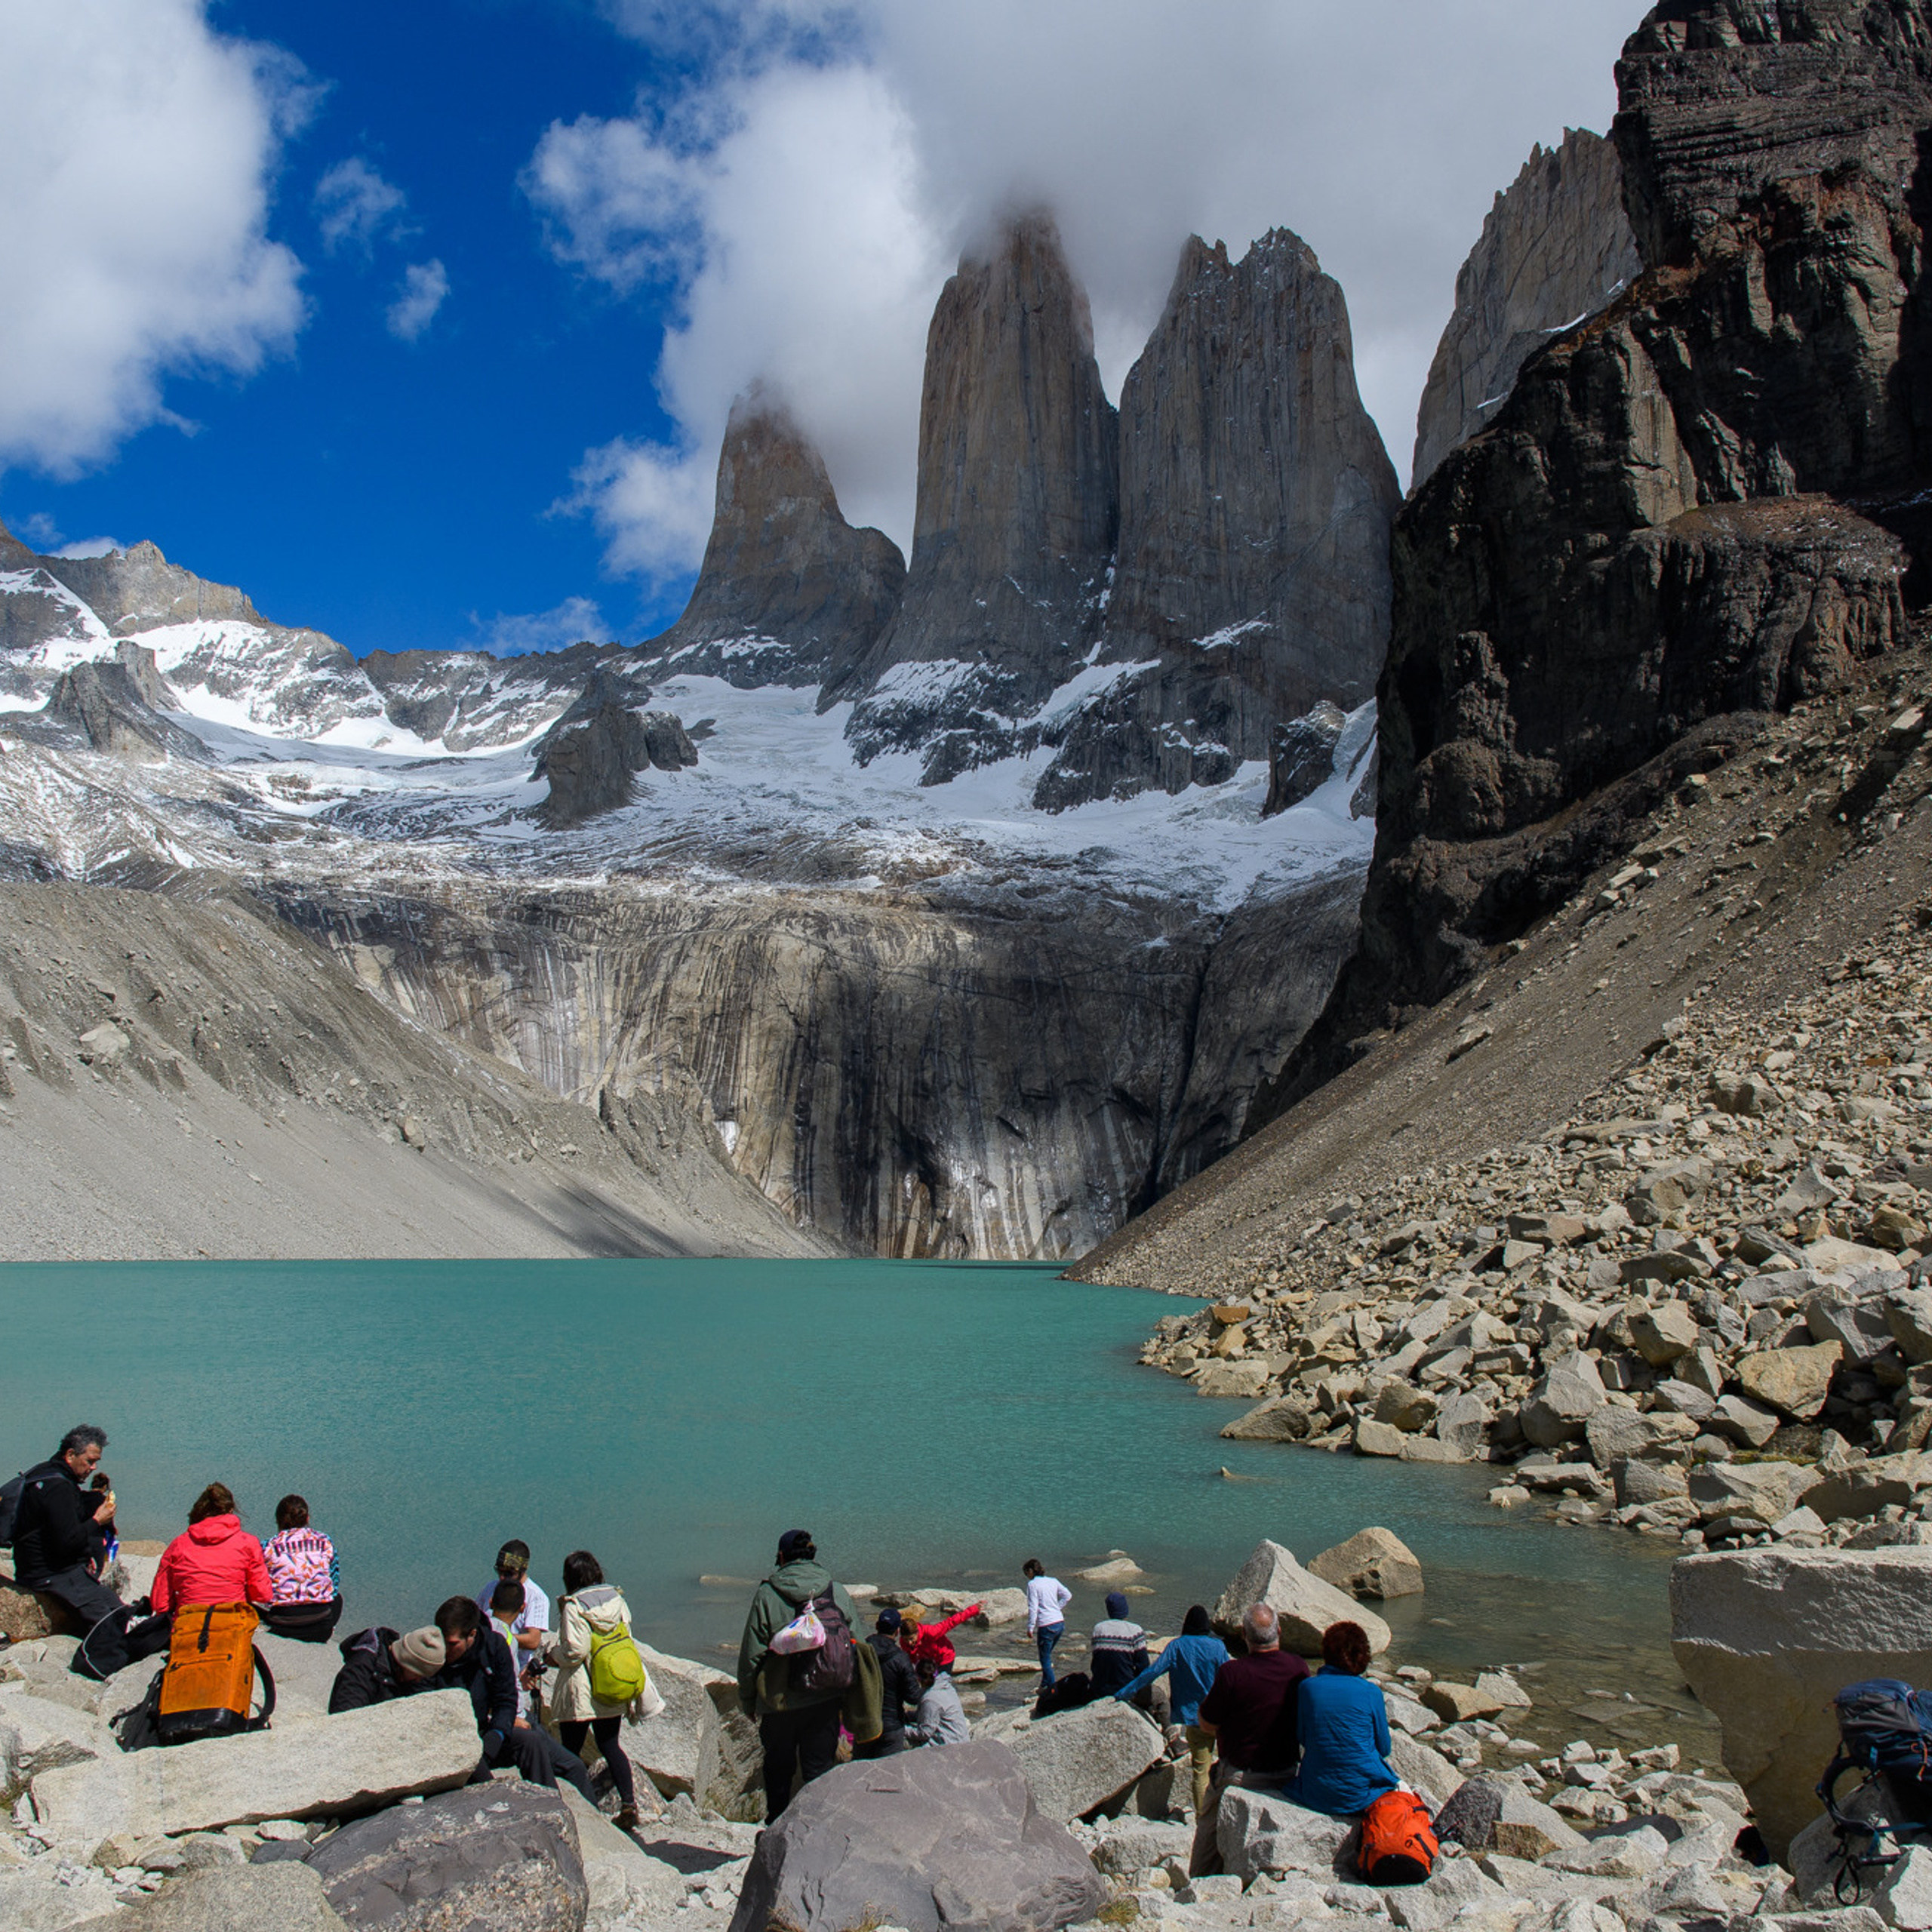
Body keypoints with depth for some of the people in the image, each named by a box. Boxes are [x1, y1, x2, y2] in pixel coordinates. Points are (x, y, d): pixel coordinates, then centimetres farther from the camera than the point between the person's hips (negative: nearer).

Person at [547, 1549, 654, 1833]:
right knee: (611, 1747, 14)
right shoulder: (616, 1599, 3)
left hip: (579, 1694, -6)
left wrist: (552, 1653, 0)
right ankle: (628, 1802, 2)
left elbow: (575, 1651, -19)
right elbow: (627, 1638, 8)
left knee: (570, 1752, 7)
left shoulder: (574, 1606, -16)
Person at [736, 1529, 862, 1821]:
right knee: (820, 1769, 10)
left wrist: (747, 1699, 6)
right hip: (826, 1699, 1)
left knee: (778, 1770, 17)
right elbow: (852, 1646, 5)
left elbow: (751, 1654, -6)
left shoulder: (767, 1594, -10)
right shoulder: (838, 1593, -2)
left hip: (780, 1701, -1)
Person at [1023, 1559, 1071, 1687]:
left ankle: (1052, 1689, -1)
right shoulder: (1053, 1581, 12)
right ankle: (1045, 1685, 28)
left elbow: (1033, 1608, -11)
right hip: (1060, 1623, 7)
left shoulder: (1032, 1584, -6)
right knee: (1047, 1655, 22)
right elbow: (1068, 1595, 12)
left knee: (1045, 1659, 2)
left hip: (1046, 1625, -7)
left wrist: (1030, 1627, -6)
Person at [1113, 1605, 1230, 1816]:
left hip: (1195, 1718, 0)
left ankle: (1202, 1816, 13)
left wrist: (1123, 1693, -1)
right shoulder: (1217, 1646, -5)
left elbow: (1151, 1672, -6)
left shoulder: (1177, 1647, -5)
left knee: (1201, 1771, 10)